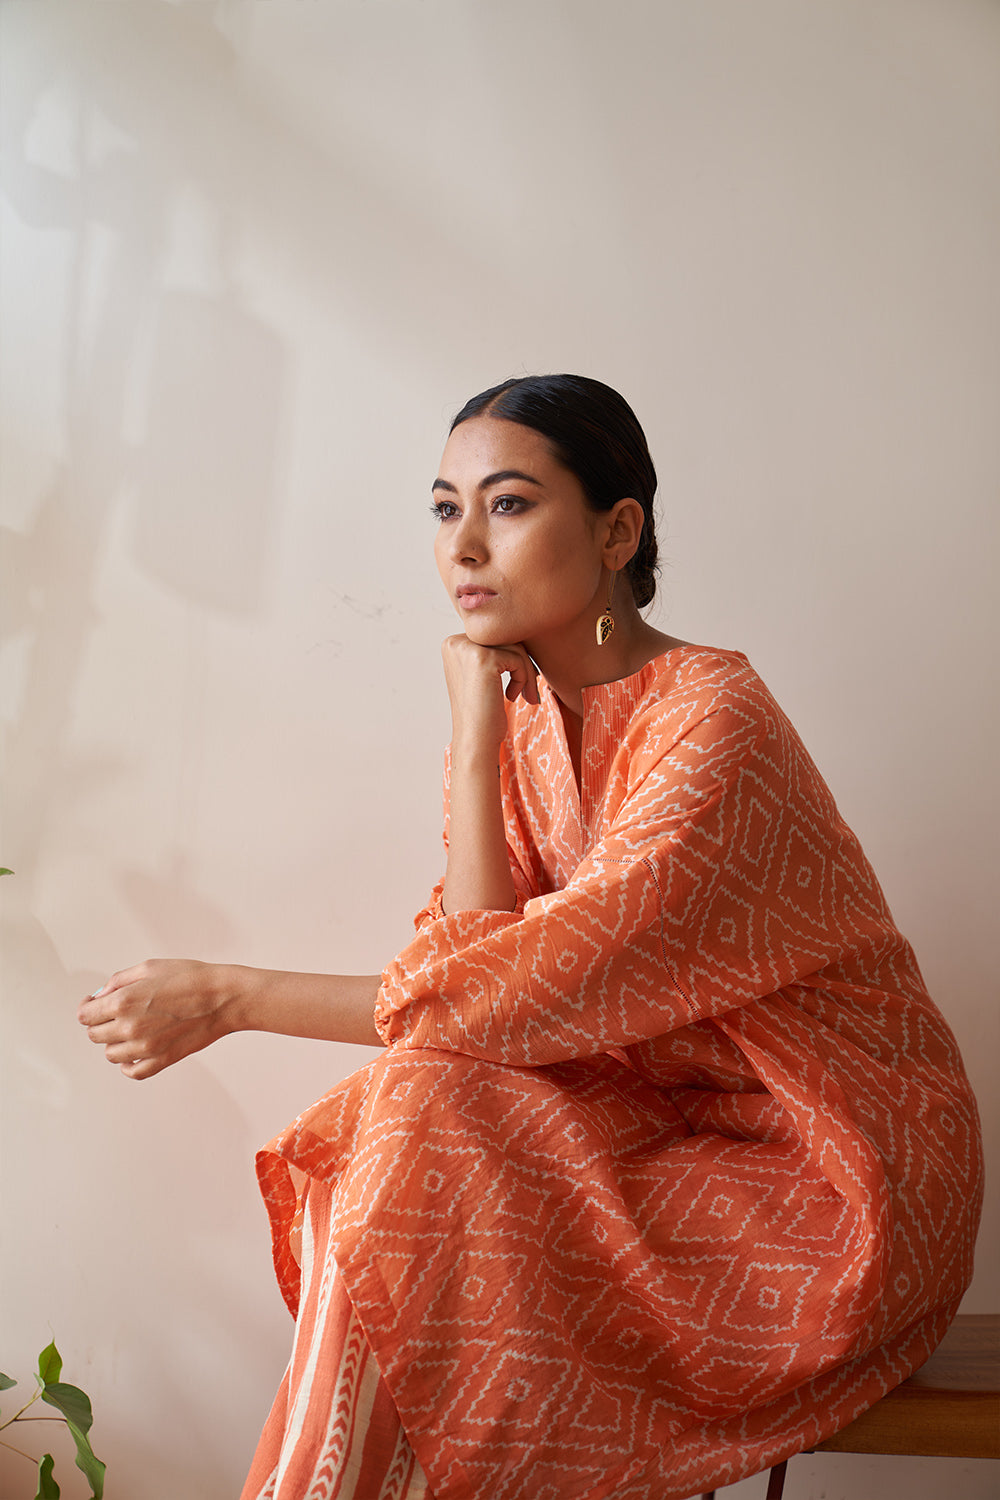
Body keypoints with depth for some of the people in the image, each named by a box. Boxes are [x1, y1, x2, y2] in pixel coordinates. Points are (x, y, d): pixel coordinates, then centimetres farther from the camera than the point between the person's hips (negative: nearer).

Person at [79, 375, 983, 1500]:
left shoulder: (711, 723, -23)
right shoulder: (517, 707, 1)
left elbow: (535, 995, -26)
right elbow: (476, 962, -8)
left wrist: (227, 997, -22)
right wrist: (475, 742, -15)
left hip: (843, 1186, -6)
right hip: (673, 1109, 6)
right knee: (409, 1114, -15)